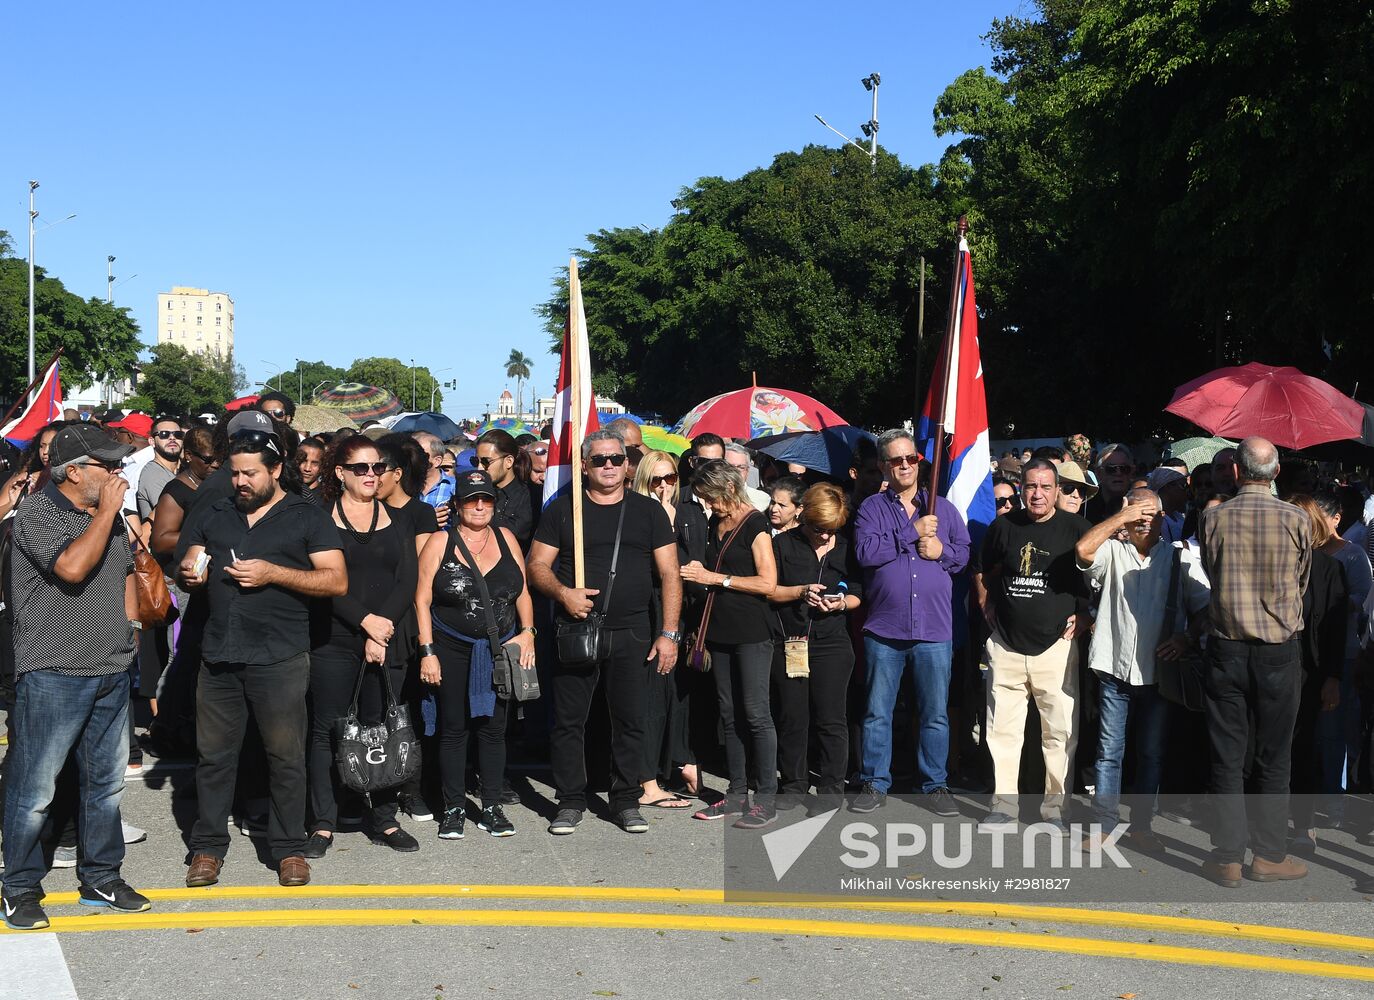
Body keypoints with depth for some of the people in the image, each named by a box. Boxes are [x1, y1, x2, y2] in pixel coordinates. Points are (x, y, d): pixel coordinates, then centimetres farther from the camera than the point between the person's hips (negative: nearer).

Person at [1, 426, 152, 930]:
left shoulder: (108, 514, 13)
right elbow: (72, 567, -25)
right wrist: (106, 512, -17)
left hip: (112, 673, 7)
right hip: (54, 675, -7)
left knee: (106, 782, 14)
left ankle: (101, 877, 26)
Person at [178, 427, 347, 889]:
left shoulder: (307, 517, 2)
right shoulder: (215, 516, 17)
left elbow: (337, 581, -6)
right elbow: (189, 565, 22)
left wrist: (272, 573, -15)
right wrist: (190, 574, -3)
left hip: (279, 659, -4)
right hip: (218, 655, 4)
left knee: (286, 756, 2)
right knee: (214, 754, 8)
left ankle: (289, 849, 14)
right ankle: (208, 846, 21)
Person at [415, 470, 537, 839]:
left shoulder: (505, 538, 7)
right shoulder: (440, 543, -2)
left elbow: (522, 592, 11)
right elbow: (422, 600, -3)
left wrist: (527, 632, -2)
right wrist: (427, 652, -9)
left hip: (501, 649, 2)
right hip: (453, 649, -2)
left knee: (494, 727, 6)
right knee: (453, 727, 4)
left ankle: (492, 808, 15)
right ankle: (453, 808, 13)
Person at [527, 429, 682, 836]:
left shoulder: (648, 511, 8)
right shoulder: (562, 509, 7)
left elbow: (670, 575, 6)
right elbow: (536, 565, 6)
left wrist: (669, 633, -2)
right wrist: (563, 593, -14)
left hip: (631, 634, 0)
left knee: (630, 720, 4)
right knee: (568, 720, 3)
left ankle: (626, 801, 17)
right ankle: (571, 801, 15)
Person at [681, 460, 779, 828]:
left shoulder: (755, 524, -8)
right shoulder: (715, 524, 15)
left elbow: (767, 582, -14)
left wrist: (716, 578, -13)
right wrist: (699, 574, 4)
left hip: (752, 632, -8)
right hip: (721, 632, 8)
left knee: (756, 713, -7)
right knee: (729, 715, 9)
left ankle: (767, 798, -1)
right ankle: (737, 794, 16)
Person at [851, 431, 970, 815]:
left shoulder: (944, 508, 12)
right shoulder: (872, 508, 4)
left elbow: (965, 553, 8)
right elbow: (866, 552, -13)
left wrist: (941, 550, -11)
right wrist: (912, 533, -12)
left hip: (934, 628, 2)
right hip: (883, 628, -1)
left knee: (935, 714, 7)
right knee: (877, 712, 6)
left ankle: (936, 785, 19)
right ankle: (875, 784, 17)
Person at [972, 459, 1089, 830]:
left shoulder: (1075, 528, -1)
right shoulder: (1003, 526, 7)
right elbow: (982, 571, 21)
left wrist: (1083, 615, -2)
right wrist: (988, 610, 11)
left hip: (1056, 646, -2)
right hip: (1005, 646, 2)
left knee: (1060, 731, 1)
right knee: (1003, 730, 6)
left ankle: (1055, 806, 13)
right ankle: (1003, 806, 15)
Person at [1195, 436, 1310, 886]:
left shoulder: (1212, 519, -7)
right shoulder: (1297, 520, -7)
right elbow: (1301, 583, 7)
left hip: (1227, 649, 0)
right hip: (1281, 650, 0)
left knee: (1227, 757, 6)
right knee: (1273, 758, 10)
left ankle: (1227, 858, 9)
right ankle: (1268, 855, 16)